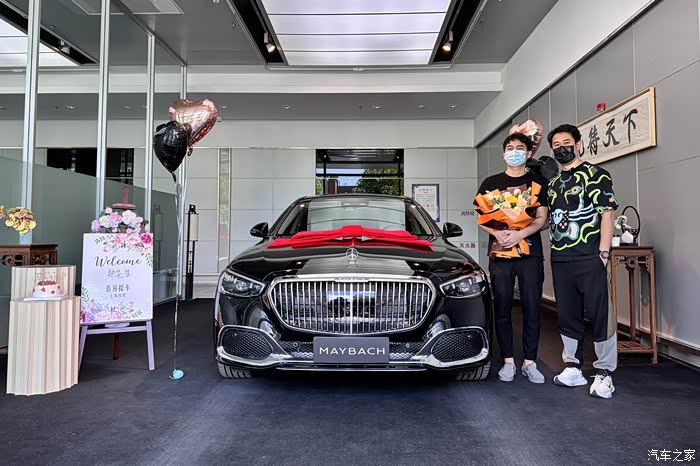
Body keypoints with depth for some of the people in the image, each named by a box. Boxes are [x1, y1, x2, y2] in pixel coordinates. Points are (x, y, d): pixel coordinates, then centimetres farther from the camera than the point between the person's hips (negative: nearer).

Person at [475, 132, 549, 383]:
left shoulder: (538, 182, 10)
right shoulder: (491, 183, 12)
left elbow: (541, 219, 2)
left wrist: (520, 234, -16)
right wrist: (498, 233, -12)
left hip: (530, 253, 0)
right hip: (499, 253, 1)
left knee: (532, 309, 2)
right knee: (502, 310, 3)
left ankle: (529, 363, 12)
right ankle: (508, 361, 13)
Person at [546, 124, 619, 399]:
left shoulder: (595, 175, -1)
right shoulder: (553, 183, 18)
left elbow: (607, 214, -8)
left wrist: (604, 253, -14)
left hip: (589, 258, -6)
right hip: (560, 260, 6)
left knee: (599, 314, -2)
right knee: (567, 316, 11)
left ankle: (604, 373, 9)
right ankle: (573, 368, 22)